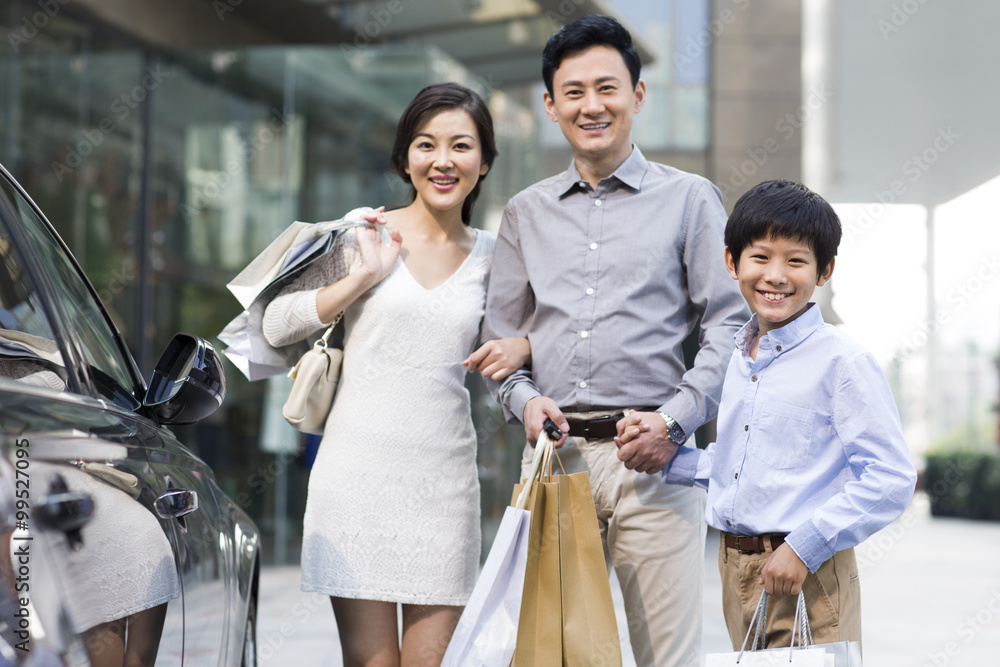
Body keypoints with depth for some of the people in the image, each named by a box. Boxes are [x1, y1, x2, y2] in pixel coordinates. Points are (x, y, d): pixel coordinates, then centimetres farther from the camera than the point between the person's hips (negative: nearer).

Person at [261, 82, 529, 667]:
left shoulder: (491, 256, 9)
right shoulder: (365, 235, 2)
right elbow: (277, 326, 0)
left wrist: (519, 347, -2)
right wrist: (365, 276, -8)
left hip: (445, 478, 2)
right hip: (360, 469, -2)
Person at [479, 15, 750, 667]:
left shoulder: (690, 199, 8)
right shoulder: (526, 212, 18)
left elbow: (731, 320, 1)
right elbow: (499, 333, 19)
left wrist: (675, 419, -12)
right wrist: (523, 399, -2)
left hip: (649, 456, -3)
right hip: (554, 455, 3)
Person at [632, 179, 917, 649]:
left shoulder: (840, 360, -12)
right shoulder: (736, 357, 10)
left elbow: (891, 479, -17)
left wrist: (804, 546, -19)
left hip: (808, 575, -6)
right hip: (735, 570, 6)